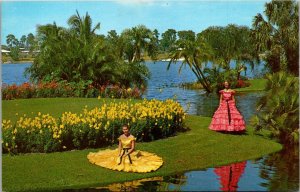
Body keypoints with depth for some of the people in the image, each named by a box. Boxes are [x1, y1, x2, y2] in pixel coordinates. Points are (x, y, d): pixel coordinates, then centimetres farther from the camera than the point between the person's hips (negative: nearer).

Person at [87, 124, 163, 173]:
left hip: (130, 152, -3)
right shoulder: (121, 137, 0)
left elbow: (133, 148, -12)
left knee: (128, 163, -23)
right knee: (118, 162, -18)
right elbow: (119, 146, 4)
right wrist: (119, 154, -13)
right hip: (122, 151, 3)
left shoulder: (132, 137, -13)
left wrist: (126, 154, -19)